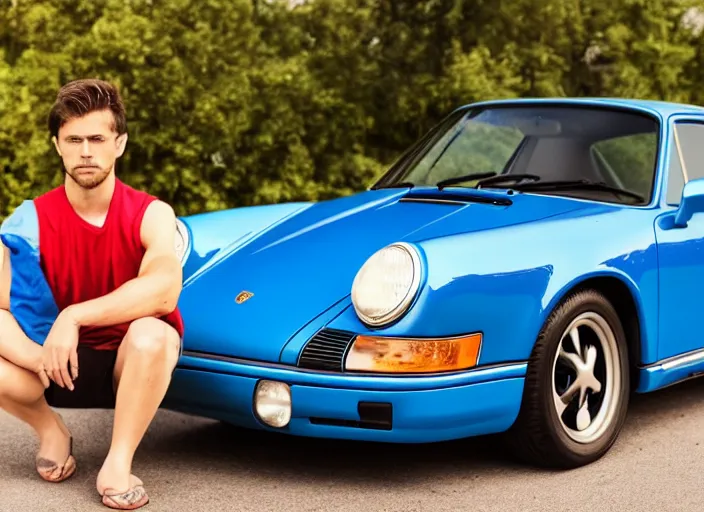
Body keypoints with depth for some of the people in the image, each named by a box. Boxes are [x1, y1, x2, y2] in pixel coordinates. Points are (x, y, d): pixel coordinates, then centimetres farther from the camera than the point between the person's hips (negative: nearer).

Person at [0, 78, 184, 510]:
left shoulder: (151, 215, -15)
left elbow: (164, 291, -35)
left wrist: (73, 316, -39)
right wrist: (37, 356, -38)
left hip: (134, 364, -2)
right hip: (66, 362, 3)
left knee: (150, 334, -38)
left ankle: (119, 463, -19)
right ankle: (51, 431, 4)